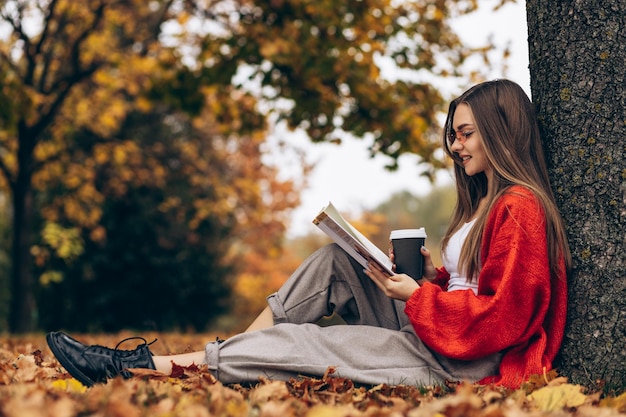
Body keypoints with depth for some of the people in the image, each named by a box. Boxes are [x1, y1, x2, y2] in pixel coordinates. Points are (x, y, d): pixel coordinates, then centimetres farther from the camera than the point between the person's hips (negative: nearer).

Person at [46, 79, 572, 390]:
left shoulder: (519, 209, -15)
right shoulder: (485, 202, 16)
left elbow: (498, 317, -20)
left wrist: (417, 297, -16)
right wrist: (432, 276, 0)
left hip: (464, 363, -9)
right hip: (428, 335, 9)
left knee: (301, 343, -14)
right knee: (334, 260, 1)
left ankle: (132, 367, -8)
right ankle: (231, 352, -3)